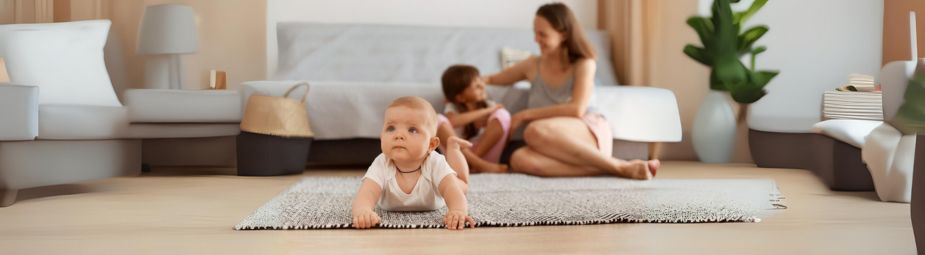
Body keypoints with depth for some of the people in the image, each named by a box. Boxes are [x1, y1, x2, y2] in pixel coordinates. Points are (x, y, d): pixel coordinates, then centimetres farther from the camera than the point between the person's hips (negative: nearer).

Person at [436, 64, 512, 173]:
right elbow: (452, 122, -22)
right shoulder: (453, 108, 2)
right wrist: (486, 111, -19)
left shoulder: (490, 105, 11)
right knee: (439, 119, -22)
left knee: (502, 114, -15)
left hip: (485, 154, 1)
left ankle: (472, 162, -19)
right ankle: (478, 164, -31)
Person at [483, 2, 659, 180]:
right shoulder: (533, 66, 16)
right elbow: (492, 79, 31)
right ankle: (608, 169, -33)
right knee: (520, 159, -33)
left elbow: (577, 109, -11)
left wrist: (526, 115, -9)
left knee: (535, 131, -37)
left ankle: (620, 166, -30)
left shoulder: (583, 64, 3)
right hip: (558, 143, 4)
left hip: (588, 132, -4)